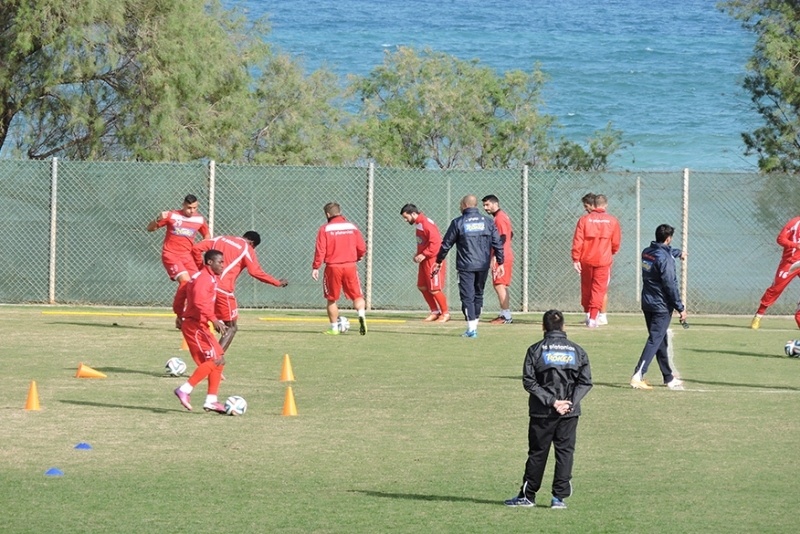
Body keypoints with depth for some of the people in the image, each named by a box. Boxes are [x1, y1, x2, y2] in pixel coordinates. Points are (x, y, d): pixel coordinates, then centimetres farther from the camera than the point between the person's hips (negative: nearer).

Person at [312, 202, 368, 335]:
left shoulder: (325, 229, -4)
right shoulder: (352, 227, 5)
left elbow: (320, 250, -10)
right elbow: (362, 249, 4)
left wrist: (315, 267, -4)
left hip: (332, 267, -2)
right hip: (350, 266, 2)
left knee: (331, 299, 11)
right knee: (357, 295, 8)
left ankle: (334, 328, 14)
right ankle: (362, 314, -20)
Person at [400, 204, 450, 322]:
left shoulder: (426, 224, -18)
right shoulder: (418, 224, 11)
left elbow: (436, 242, -25)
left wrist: (424, 255, -23)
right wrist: (418, 254, 5)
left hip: (432, 260, -10)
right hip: (424, 260, 10)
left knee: (434, 289, -5)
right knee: (422, 286, 12)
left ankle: (445, 313, 9)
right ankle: (435, 312, 22)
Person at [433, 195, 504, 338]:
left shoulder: (458, 223, -5)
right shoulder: (487, 222, 5)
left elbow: (446, 244, 1)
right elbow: (497, 244, 4)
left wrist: (438, 262, 13)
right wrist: (500, 263, 10)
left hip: (465, 266, -4)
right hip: (483, 266, 4)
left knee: (467, 296, -2)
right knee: (478, 294, 16)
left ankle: (471, 328, -9)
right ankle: (474, 325, 20)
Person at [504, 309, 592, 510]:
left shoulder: (536, 350, -1)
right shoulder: (577, 350, 5)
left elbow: (529, 381, -8)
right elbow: (585, 382, -1)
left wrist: (551, 401, -10)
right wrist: (570, 402, -7)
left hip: (542, 411, -1)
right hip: (570, 411, 1)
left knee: (537, 453, 7)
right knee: (565, 452, 6)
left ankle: (528, 495, 12)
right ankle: (559, 497, 3)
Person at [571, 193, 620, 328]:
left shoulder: (584, 219, -3)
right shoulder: (612, 221, -2)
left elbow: (577, 241, -7)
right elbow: (615, 243, 5)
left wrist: (575, 259, -4)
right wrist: (612, 253, 26)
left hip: (586, 260, 1)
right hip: (603, 260, -1)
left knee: (586, 287, 16)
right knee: (599, 289, 1)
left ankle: (588, 315, 24)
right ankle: (593, 318, -7)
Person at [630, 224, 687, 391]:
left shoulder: (647, 252, 8)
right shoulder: (665, 258, -18)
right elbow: (670, 285, -20)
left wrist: (678, 253, 54)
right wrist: (681, 308, -15)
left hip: (647, 304, 9)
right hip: (662, 306, -9)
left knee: (661, 341, 17)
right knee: (655, 341, -11)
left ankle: (669, 378, 26)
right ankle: (638, 376, -22)